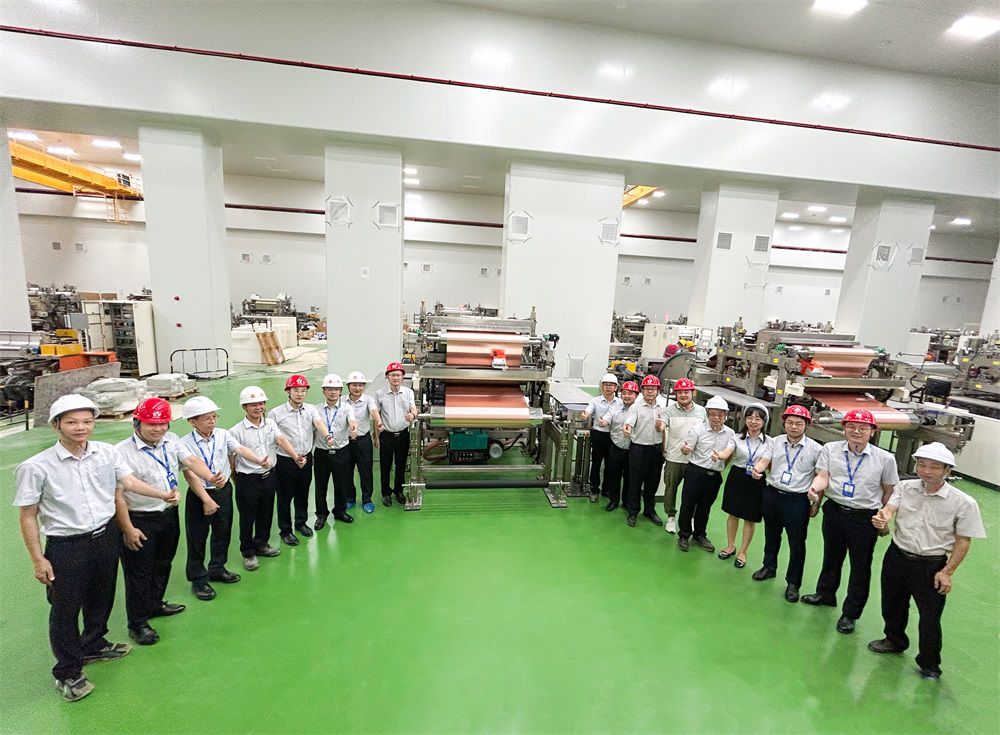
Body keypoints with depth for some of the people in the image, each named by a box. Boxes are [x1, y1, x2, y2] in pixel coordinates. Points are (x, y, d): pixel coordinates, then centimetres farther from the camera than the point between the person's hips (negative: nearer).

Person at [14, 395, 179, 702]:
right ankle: (67, 672, 35)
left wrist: (164, 495, -20)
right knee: (65, 609, 12)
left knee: (101, 598, 23)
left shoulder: (107, 452, -7)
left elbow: (130, 481, -7)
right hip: (66, 547, -4)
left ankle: (93, 646, 49)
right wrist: (38, 560, -9)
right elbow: (28, 516, -11)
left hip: (106, 536, 4)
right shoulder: (36, 467, -17)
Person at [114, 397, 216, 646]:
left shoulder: (171, 440, -1)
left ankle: (155, 604, 45)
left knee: (163, 564, 23)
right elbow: (117, 495, -18)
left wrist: (212, 478, -29)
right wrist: (128, 529, -19)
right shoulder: (122, 452, -18)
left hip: (169, 515, 6)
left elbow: (192, 461, -10)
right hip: (140, 521, -6)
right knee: (139, 572, 8)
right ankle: (137, 623, 25)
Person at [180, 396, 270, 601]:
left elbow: (240, 449, -18)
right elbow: (189, 475, -19)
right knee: (197, 538, 9)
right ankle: (198, 579, 27)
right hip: (199, 494, -4)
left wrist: (258, 460, -37)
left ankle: (217, 569, 40)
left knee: (223, 532, 18)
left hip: (224, 490, 4)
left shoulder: (223, 435, -5)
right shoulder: (186, 444, -16)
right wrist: (207, 500, -22)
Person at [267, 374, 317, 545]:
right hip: (285, 461, -3)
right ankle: (285, 530, 29)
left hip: (306, 458, 4)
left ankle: (301, 523, 41)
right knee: (285, 497, 10)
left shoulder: (310, 409, -1)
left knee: (303, 494, 20)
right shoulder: (276, 413, -12)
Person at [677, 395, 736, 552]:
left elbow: (729, 451, -13)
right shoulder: (698, 430, -10)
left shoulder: (730, 433, 1)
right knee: (688, 505, 5)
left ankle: (700, 535, 38)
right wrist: (684, 449, -35)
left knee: (705, 507, 18)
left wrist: (720, 456, -35)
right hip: (695, 473, -3)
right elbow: (685, 451, -11)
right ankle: (684, 535, 24)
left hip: (714, 476, 3)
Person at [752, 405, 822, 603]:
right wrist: (757, 469, -32)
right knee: (771, 535, 20)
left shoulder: (815, 449, -8)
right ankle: (769, 567, 40)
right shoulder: (776, 442, 0)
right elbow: (764, 461, -9)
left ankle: (793, 582, 23)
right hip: (772, 495, 3)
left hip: (798, 500, -3)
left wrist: (816, 505, -2)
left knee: (797, 542, 6)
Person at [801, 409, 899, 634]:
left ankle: (850, 613, 27)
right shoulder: (831, 449, -5)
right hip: (834, 511, 2)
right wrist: (815, 488, -32)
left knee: (860, 566, 10)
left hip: (865, 518, -1)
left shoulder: (885, 459, -7)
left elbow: (889, 491, 3)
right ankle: (825, 593, 42)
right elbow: (823, 476, -11)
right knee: (831, 556, 20)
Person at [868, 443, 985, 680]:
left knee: (930, 617, 9)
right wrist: (882, 519, -40)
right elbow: (889, 509, -16)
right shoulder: (905, 487, -5)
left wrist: (947, 572, -11)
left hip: (931, 566, -3)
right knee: (892, 606, 21)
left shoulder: (963, 503, -12)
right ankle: (895, 640, 48)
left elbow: (963, 541, -7)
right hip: (896, 557, 3)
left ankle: (929, 664, 35)